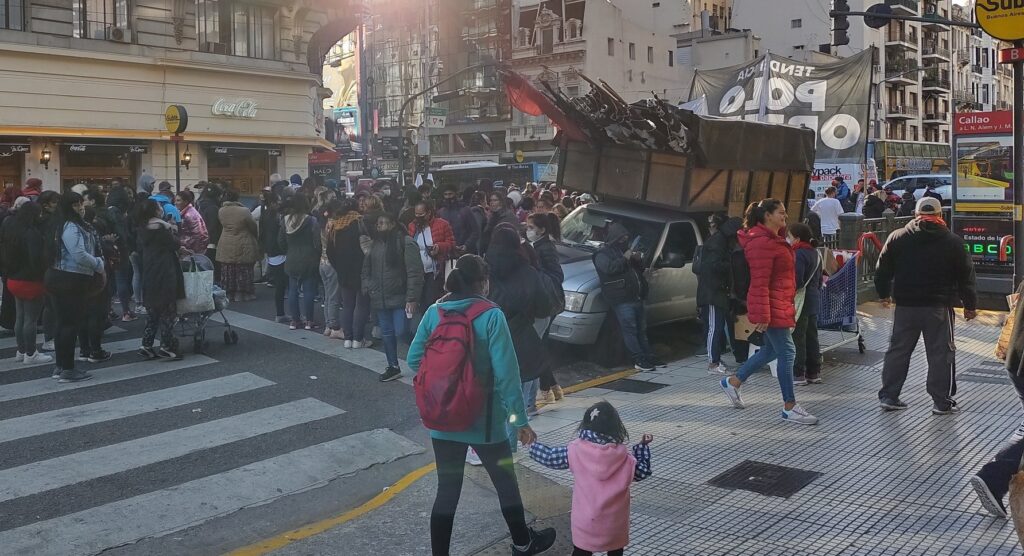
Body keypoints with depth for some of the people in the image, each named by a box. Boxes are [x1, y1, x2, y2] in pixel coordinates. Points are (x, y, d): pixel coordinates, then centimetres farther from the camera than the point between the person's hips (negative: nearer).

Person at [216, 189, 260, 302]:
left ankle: (229, 294, 17)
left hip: (226, 248, 4)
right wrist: (257, 238, 10)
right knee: (243, 271, 5)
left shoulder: (221, 211, -4)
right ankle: (242, 294, 9)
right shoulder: (244, 211, -16)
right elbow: (253, 226, -6)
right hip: (243, 248, -4)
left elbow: (223, 225, 8)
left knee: (229, 272, 11)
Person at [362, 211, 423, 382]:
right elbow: (366, 268, 18)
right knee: (386, 333, 12)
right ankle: (393, 367, 25)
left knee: (401, 332, -9)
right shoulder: (375, 243, 9)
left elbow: (414, 272, -16)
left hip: (399, 298, -6)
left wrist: (412, 298, -19)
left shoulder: (405, 242, -12)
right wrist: (367, 286, 0)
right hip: (380, 299, 7)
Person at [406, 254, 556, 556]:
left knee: (447, 490, 10)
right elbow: (506, 373, -18)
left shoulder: (434, 313, -2)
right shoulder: (491, 316, -15)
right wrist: (520, 419, -11)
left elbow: (414, 359, 1)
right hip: (484, 420, -3)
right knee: (505, 482, 18)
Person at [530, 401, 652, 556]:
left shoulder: (575, 450, -13)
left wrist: (531, 445, 14)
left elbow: (550, 457, -3)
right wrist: (642, 446, 12)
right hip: (614, 523, 0)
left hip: (586, 522, 0)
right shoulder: (623, 456, -12)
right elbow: (642, 472, 1)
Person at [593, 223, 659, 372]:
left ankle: (649, 357, 16)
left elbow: (639, 269, 29)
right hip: (622, 300, -8)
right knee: (630, 331, -9)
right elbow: (609, 268, -22)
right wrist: (624, 258, -15)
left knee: (641, 330, 11)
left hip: (636, 297, 8)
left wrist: (638, 260, 8)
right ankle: (639, 361, -8)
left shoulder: (624, 250, 24)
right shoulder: (603, 254, -1)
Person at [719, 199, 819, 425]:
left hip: (780, 306, 11)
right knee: (787, 352, -6)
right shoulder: (762, 242, -17)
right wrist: (762, 315, -24)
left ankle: (733, 382, 28)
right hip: (772, 307, -11)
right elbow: (759, 282, -22)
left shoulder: (775, 239, 16)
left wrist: (788, 308, 25)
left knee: (771, 350, 17)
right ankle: (790, 408, 2)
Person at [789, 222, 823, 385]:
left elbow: (796, 281, -25)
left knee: (797, 338, -3)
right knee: (812, 337, 14)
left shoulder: (798, 254, -18)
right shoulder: (815, 253, 11)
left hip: (800, 303, -9)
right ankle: (814, 373, 20)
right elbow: (819, 278, 18)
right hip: (814, 301, 9)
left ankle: (798, 374, 1)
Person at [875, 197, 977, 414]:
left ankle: (888, 396, 14)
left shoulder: (897, 237, 1)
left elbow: (882, 270, 5)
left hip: (905, 306, 2)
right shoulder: (952, 241, -2)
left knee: (898, 350, 10)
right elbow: (966, 276, 1)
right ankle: (942, 402, 8)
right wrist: (970, 305, 9)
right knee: (941, 353, 5)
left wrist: (884, 294, 19)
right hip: (939, 306, -2)